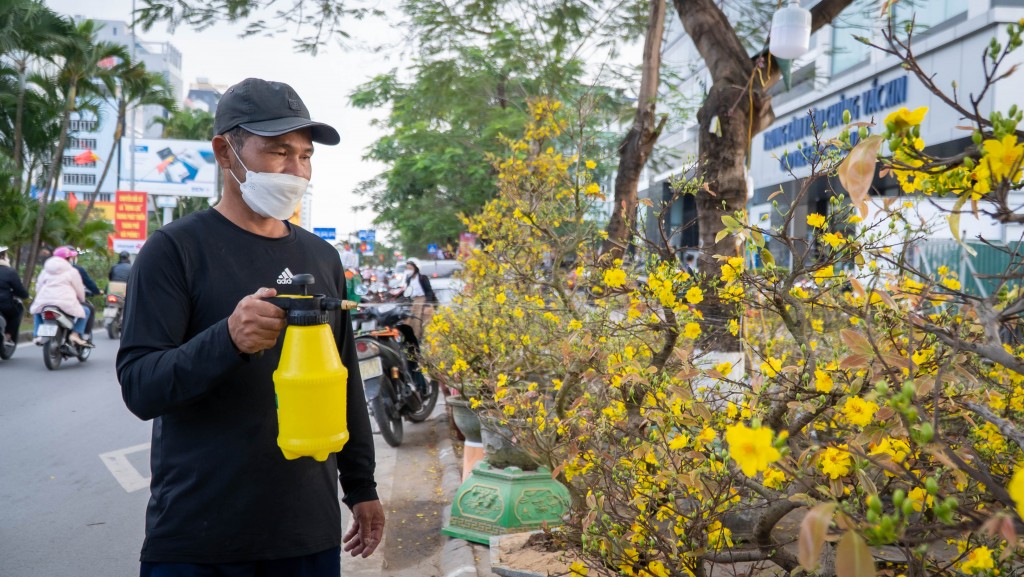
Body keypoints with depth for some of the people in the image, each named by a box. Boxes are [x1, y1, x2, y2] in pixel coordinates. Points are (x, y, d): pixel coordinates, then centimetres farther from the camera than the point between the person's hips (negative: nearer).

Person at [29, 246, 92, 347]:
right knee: (84, 311, 14)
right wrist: (82, 299, 27)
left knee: (37, 311, 36)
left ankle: (38, 334, 16)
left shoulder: (45, 270, 20)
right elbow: (79, 289, 8)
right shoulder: (72, 271, 5)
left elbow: (38, 287, 21)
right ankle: (76, 334, -7)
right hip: (66, 303, -5)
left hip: (44, 303, 5)